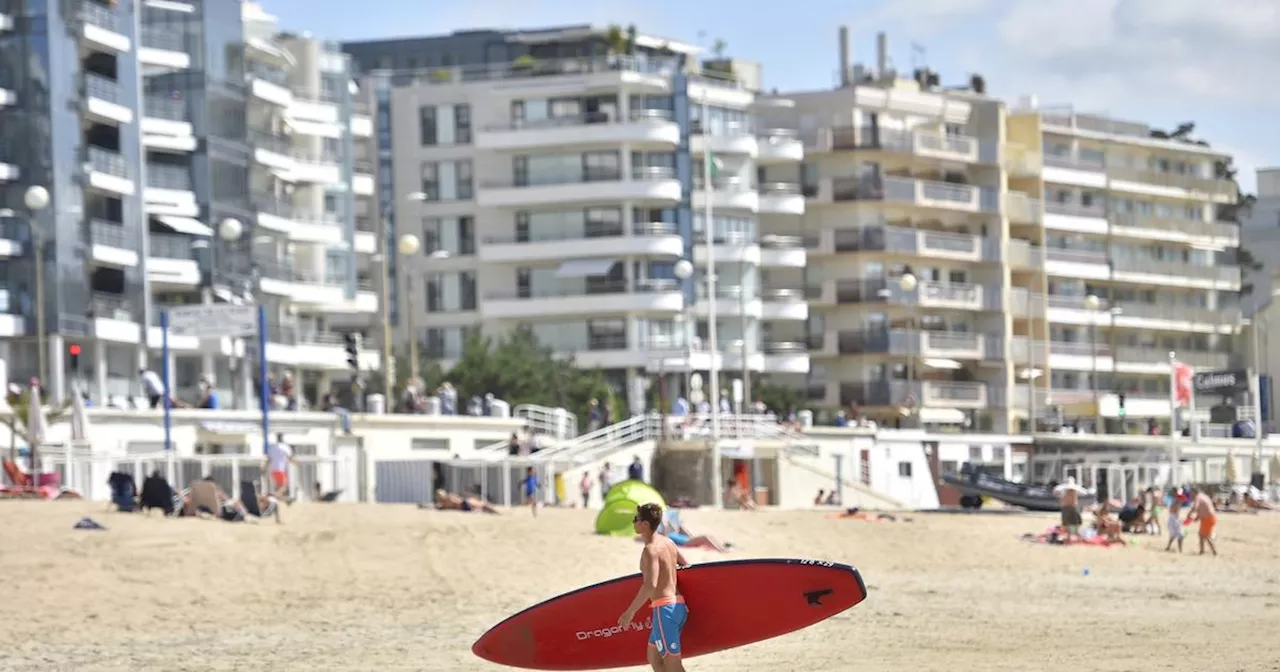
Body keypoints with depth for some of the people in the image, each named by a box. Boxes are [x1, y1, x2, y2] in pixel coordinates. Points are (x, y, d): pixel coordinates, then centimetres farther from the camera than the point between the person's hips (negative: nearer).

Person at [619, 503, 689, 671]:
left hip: (664, 608, -9)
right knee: (653, 657, 18)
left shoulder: (651, 550, -16)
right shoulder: (667, 542, 11)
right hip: (678, 605, 9)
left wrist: (630, 612, -23)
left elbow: (650, 585, -27)